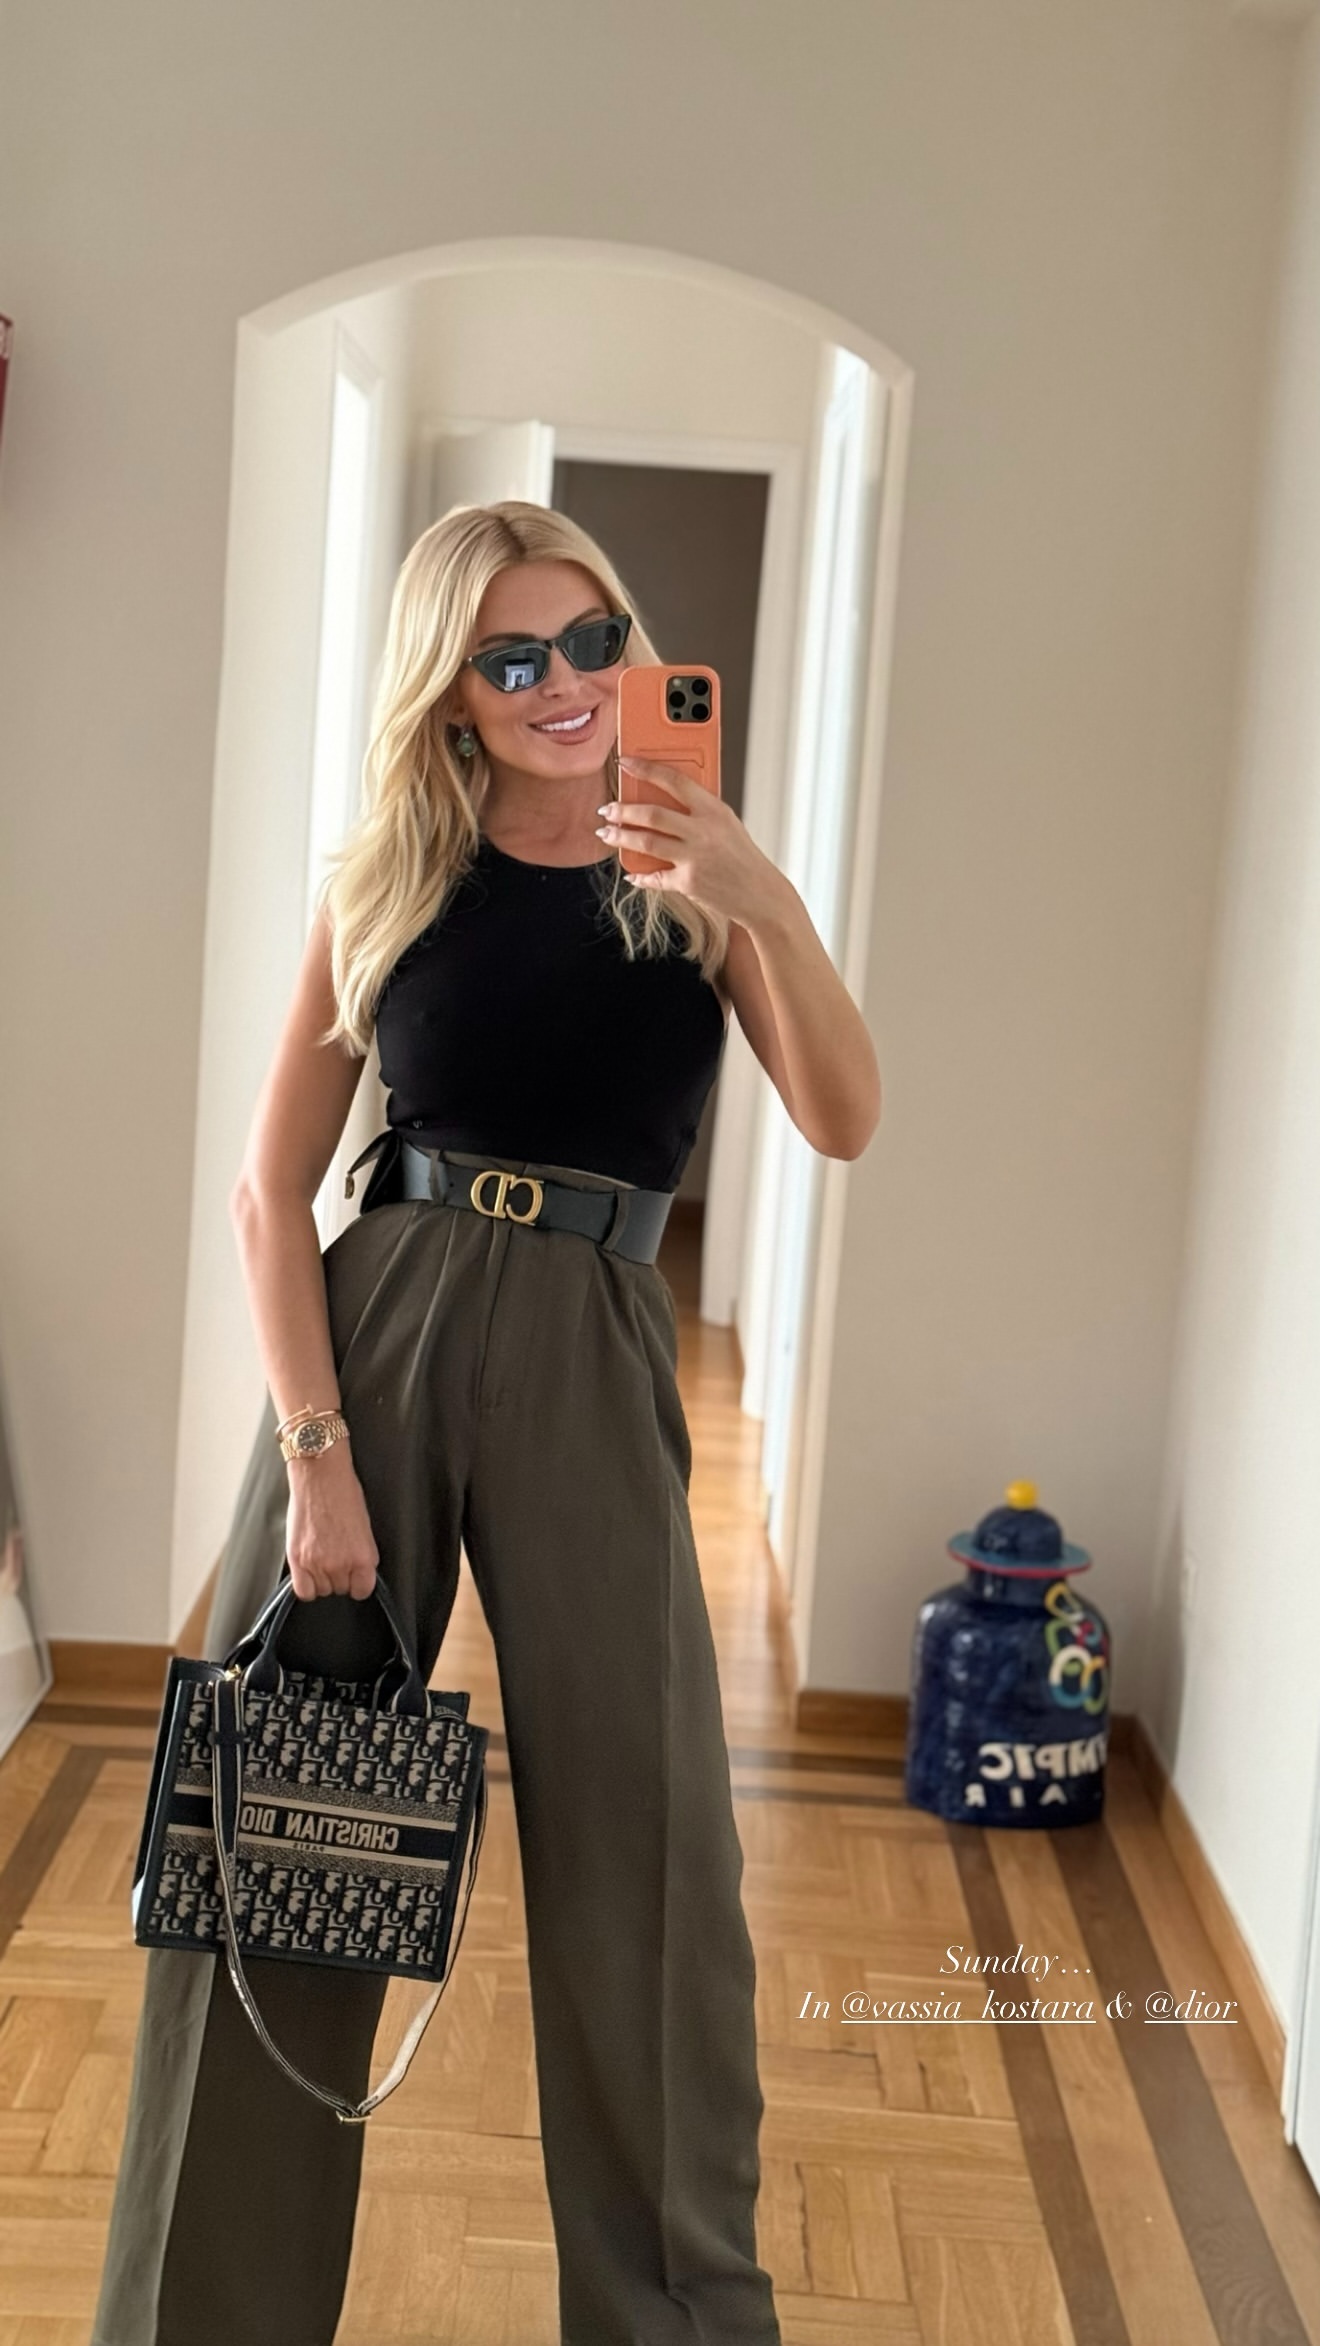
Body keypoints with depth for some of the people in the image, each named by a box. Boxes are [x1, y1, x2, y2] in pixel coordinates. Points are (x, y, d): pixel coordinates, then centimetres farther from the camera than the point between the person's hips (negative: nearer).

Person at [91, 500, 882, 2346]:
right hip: (368, 1330, 1)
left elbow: (845, 1122, -10)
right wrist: (316, 1449, -8)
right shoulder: (386, 885, 6)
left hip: (587, 1359, 0)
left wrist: (767, 906, -25)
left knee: (644, 1860, 0)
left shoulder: (690, 881, 5)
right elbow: (270, 1191, 2)